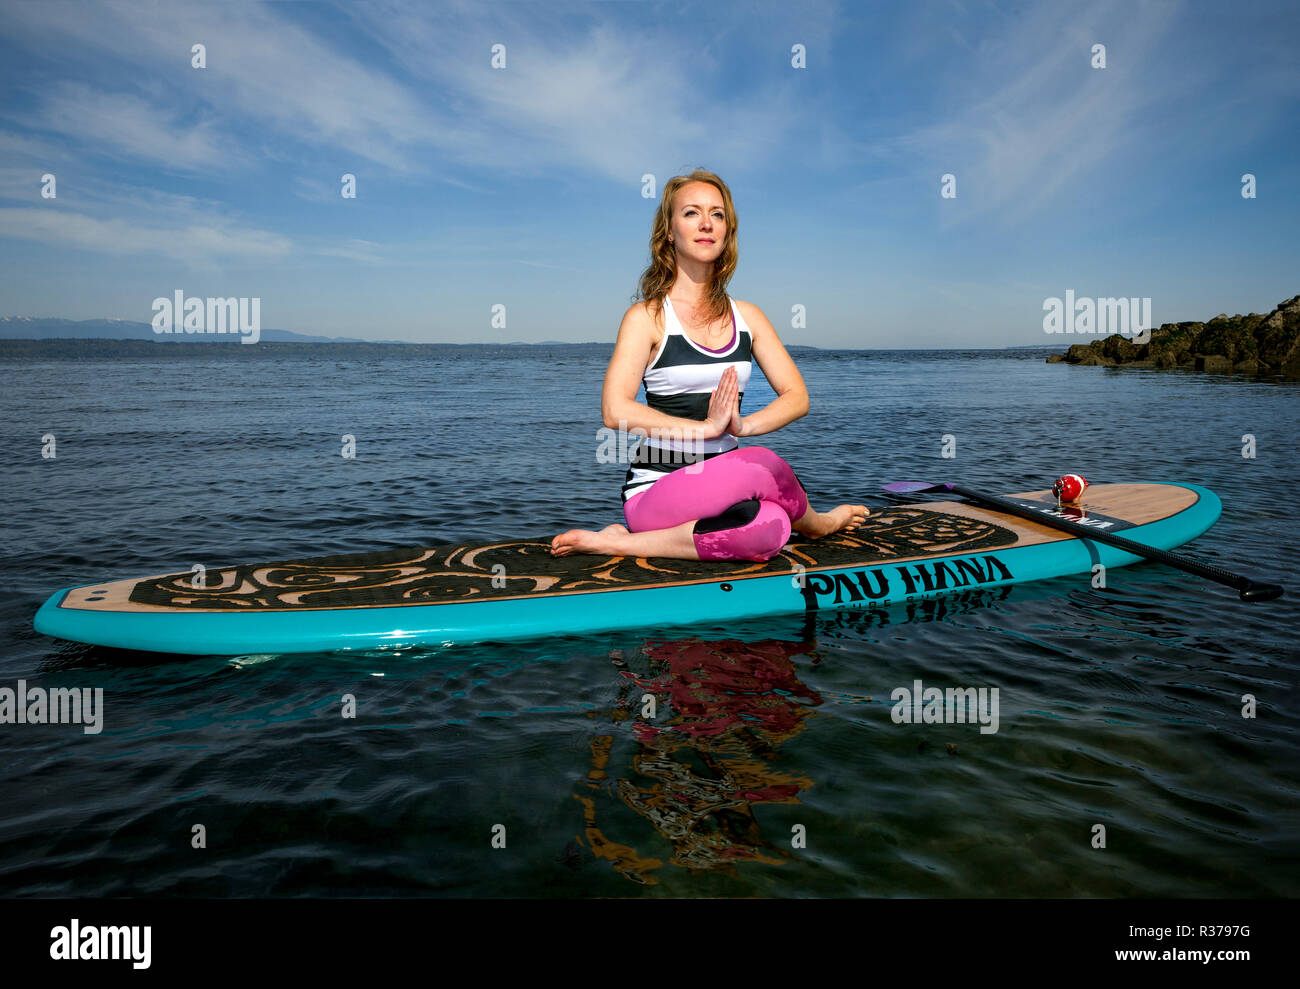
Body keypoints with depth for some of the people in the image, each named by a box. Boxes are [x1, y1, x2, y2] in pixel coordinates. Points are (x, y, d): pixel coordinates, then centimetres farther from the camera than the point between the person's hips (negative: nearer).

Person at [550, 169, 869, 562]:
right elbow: (616, 411, -15)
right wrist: (705, 427, -20)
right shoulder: (647, 316, -2)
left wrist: (741, 424, -13)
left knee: (770, 528, -30)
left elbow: (796, 396, 7)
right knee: (761, 465, -34)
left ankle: (625, 543, -11)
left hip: (722, 487, 6)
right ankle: (815, 523, -1)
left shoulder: (747, 316, 13)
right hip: (655, 492, -5)